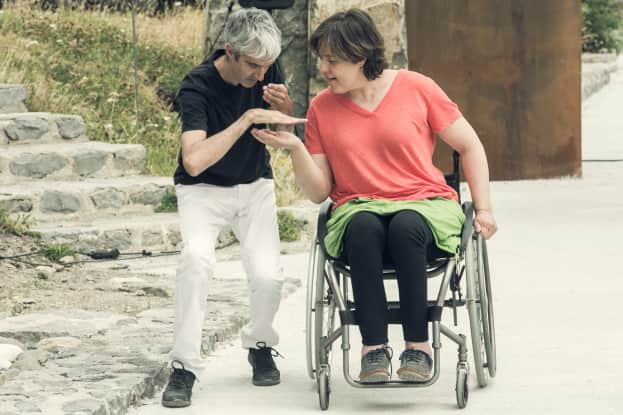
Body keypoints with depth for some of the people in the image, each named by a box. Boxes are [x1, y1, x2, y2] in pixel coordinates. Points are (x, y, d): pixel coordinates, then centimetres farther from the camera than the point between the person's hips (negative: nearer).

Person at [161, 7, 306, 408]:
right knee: (197, 258, -32)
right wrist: (249, 118, -39)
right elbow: (194, 161, -37)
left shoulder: (266, 67, -10)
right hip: (204, 189, -3)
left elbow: (286, 134, 4)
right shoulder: (198, 86, -25)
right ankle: (184, 367, -21)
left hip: (255, 186, 4)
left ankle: (260, 346, 14)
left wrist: (285, 108, -20)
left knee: (268, 275, -18)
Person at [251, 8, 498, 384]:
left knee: (405, 226, -37)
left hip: (425, 206, -1)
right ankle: (374, 347, -35)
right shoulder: (321, 108, 7)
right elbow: (319, 192, 5)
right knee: (363, 227, -36)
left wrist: (484, 208, 2)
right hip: (358, 209, 1)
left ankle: (418, 346, -30)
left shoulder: (416, 88, 1)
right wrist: (295, 148, -10)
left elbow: (470, 146, 9)